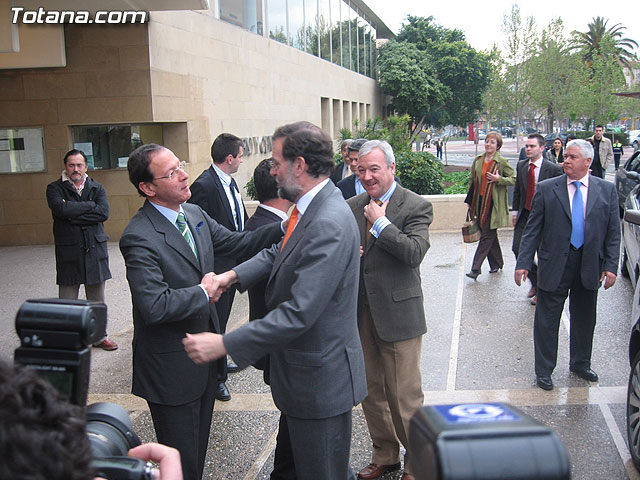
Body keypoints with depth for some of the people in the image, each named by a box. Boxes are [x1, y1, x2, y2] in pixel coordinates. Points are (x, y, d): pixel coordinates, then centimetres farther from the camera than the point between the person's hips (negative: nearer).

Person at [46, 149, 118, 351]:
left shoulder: (97, 188, 10)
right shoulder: (55, 188, 3)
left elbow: (104, 212, -8)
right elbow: (60, 209, -18)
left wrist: (73, 214, -12)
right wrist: (90, 205, -9)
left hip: (95, 249, 3)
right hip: (68, 252, -3)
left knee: (97, 299, 12)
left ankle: (99, 335, 24)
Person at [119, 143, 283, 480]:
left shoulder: (194, 214, 3)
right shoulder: (139, 237, -24)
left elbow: (237, 244, 10)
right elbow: (155, 307, -31)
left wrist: (283, 228, -2)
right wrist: (203, 292, -18)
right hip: (172, 367, -8)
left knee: (198, 445, 25)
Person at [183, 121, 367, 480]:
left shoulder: (329, 225, -29)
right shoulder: (311, 208, 3)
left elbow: (299, 313, -31)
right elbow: (280, 253, 16)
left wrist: (224, 344, -26)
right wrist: (234, 275, -3)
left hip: (319, 377, -9)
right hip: (306, 368, 10)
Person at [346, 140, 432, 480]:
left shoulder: (416, 206, -7)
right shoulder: (352, 207, 8)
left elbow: (415, 252, -21)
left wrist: (380, 222, -16)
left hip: (398, 312, -5)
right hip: (360, 312, 5)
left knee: (404, 395, 3)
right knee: (370, 392, 16)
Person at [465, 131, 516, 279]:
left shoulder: (502, 162, -6)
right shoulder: (478, 160, 9)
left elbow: (513, 179, -3)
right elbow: (472, 180, 16)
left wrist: (499, 179, -19)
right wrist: (469, 200, 12)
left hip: (494, 203, -6)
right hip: (480, 201, 6)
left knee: (487, 235, -7)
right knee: (490, 234, 14)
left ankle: (476, 268, -9)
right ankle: (496, 263, 28)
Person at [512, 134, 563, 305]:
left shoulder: (553, 169, -11)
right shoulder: (521, 165, 5)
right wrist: (515, 211, 12)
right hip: (524, 215, 5)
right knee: (517, 249, -1)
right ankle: (535, 281, 21)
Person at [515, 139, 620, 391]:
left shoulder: (606, 190, 2)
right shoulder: (546, 189, -3)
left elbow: (613, 232, 4)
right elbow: (532, 230, -3)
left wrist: (611, 266, -3)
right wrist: (523, 262, -9)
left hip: (589, 266, 2)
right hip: (554, 264, -2)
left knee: (584, 319, 16)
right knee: (547, 321, 4)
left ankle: (580, 364, 37)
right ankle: (543, 371, 19)